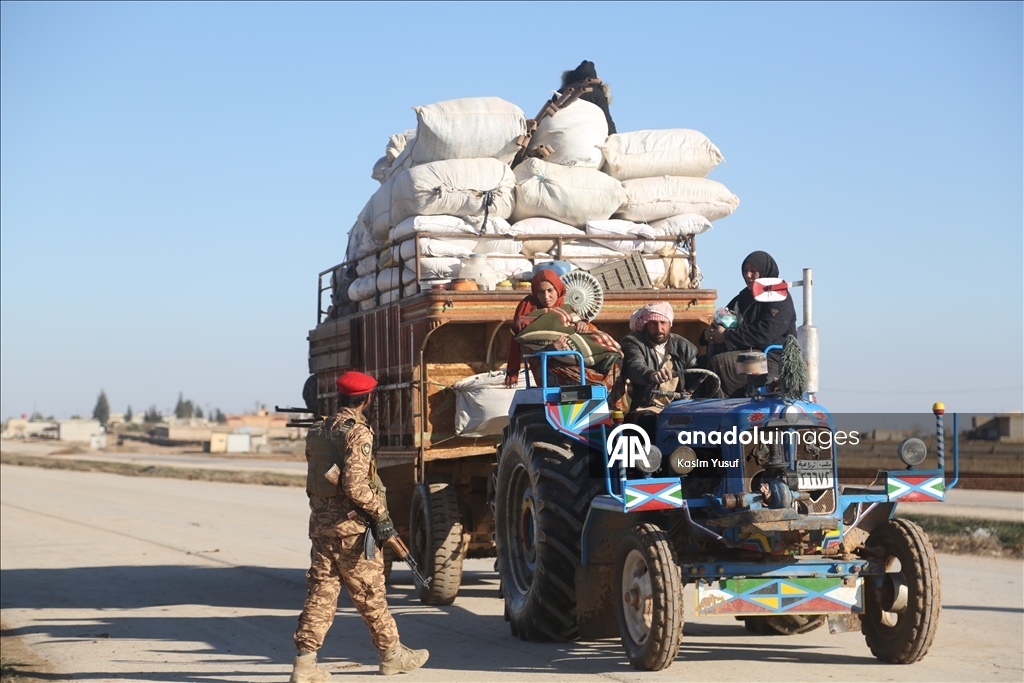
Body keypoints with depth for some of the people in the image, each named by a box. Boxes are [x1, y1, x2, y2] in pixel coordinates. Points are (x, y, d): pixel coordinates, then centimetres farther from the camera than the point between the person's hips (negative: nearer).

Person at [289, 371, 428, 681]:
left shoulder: (317, 431, 12)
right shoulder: (357, 432, -13)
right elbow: (355, 484, -22)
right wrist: (381, 511, -13)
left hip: (320, 521, 7)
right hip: (351, 525, -7)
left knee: (320, 592, 5)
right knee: (370, 593, 6)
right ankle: (392, 653, 20)